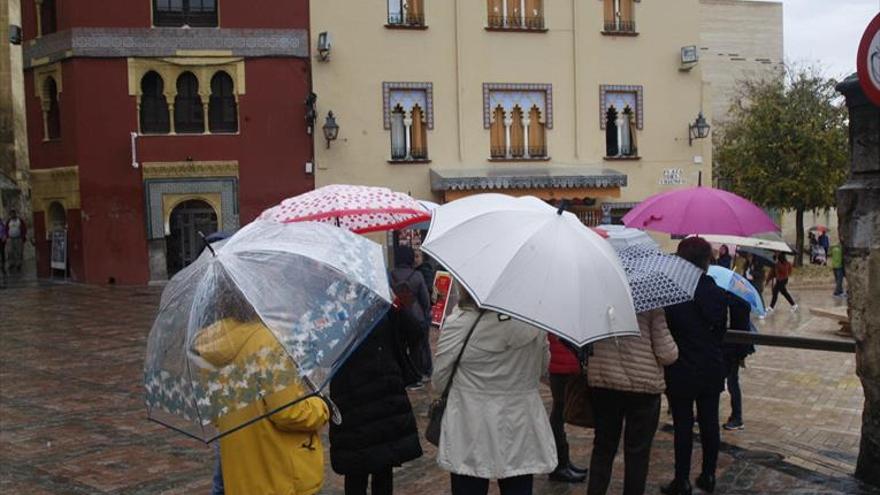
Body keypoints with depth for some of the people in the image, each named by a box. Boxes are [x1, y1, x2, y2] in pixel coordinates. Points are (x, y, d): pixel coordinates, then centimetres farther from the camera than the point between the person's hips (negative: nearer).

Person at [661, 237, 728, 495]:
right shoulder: (718, 294, -2)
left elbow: (665, 333, -12)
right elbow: (721, 330, 9)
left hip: (682, 372, -5)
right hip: (712, 370, 5)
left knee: (683, 425, 3)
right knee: (709, 421, 13)